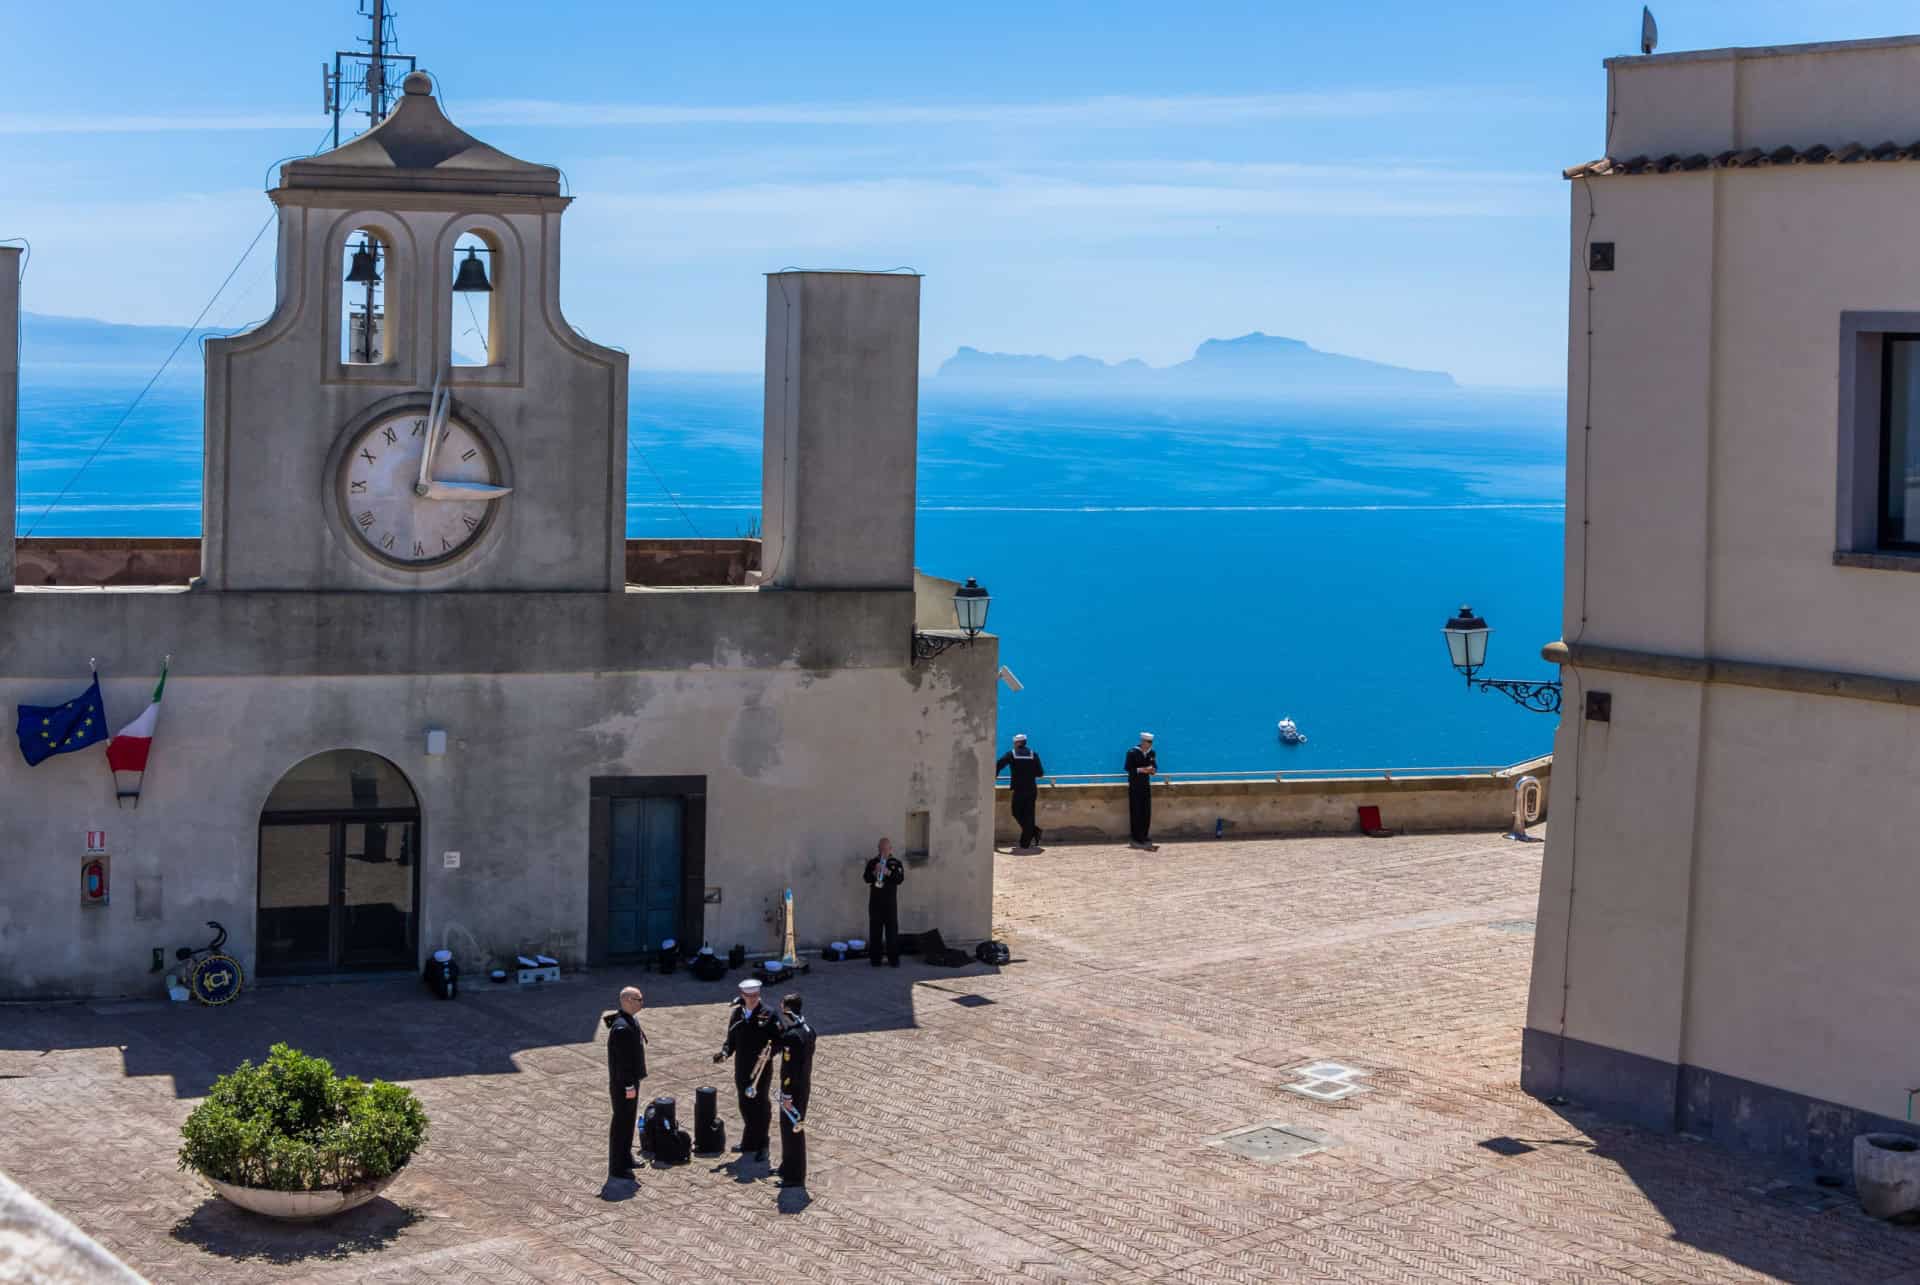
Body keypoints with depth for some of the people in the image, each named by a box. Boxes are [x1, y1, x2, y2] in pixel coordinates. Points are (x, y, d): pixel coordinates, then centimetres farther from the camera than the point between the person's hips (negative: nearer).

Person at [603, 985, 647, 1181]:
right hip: (622, 1084, -10)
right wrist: (629, 1086, -22)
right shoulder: (621, 1027, -25)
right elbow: (622, 1060, -25)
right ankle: (617, 1168, 7)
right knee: (622, 1123, -1)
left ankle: (625, 1159, 35)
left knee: (628, 1120, 21)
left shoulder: (631, 1020, 8)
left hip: (631, 1080, 10)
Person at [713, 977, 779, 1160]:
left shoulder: (768, 1014, -8)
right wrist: (725, 1052, -9)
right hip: (742, 1068, 4)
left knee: (759, 1106, 1)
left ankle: (760, 1146, 11)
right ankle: (750, 1142, 26)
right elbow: (731, 1040, 9)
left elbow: (778, 1040, -6)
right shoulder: (736, 1013, 3)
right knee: (745, 1106, 12)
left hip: (761, 1069, -4)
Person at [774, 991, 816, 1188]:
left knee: (792, 1131, 0)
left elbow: (790, 1068, -23)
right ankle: (788, 1167, 36)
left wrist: (787, 1095, -18)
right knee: (792, 1128, 22)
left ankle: (794, 1176, 7)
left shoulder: (792, 1036, -24)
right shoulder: (808, 1030, 5)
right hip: (805, 1087, 9)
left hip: (794, 1090, -9)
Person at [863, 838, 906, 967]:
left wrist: (888, 873, -21)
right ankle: (875, 958, 4)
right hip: (875, 901, 0)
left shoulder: (896, 863, 6)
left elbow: (900, 879, -6)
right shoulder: (872, 863, 6)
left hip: (890, 901, 0)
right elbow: (866, 878, -6)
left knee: (892, 929, -3)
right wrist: (874, 872, -24)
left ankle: (894, 958, 0)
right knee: (875, 929, 0)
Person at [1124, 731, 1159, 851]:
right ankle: (1137, 840, 0)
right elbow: (1128, 768, -11)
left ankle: (1144, 838, 15)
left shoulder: (1151, 753, 4)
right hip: (1134, 785, -5)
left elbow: (1154, 765, 13)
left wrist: (1153, 769, -11)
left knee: (1147, 812, 5)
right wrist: (1140, 770, -23)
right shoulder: (1132, 752, -12)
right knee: (1136, 812, -4)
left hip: (1146, 784, 5)